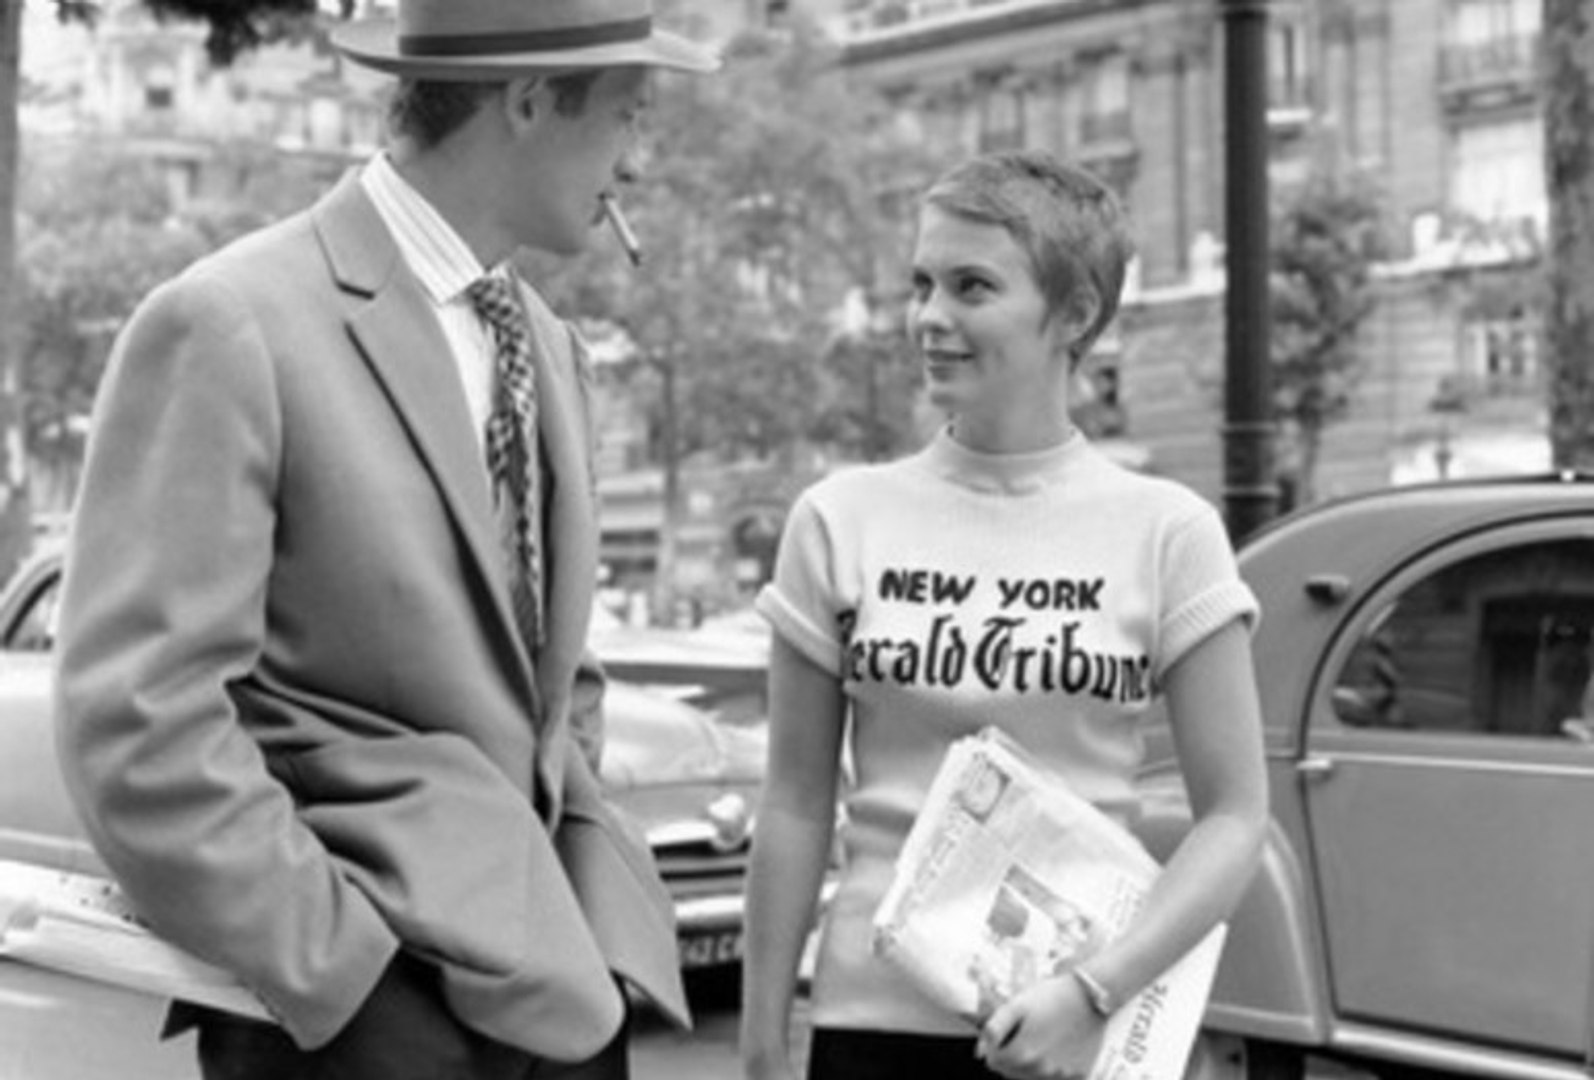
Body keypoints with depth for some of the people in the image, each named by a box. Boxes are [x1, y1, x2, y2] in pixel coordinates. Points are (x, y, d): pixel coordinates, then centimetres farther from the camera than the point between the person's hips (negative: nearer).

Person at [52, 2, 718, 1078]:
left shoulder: (550, 347, 13)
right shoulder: (228, 326, -11)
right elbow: (138, 724, -16)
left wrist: (589, 899, 7)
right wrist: (345, 973, -17)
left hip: (556, 979, 7)